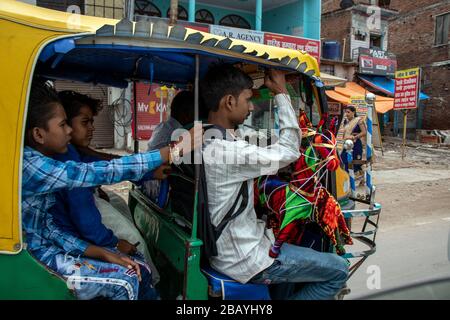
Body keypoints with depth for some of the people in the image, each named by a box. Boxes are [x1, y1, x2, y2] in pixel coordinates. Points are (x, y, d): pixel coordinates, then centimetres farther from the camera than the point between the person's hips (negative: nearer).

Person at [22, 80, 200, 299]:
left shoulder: (37, 163, 4)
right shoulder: (30, 166, -25)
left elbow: (48, 228, 3)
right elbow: (101, 172, -30)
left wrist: (100, 253, -6)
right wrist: (173, 151, -29)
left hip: (46, 249, 8)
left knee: (141, 271, 2)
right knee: (125, 281, -12)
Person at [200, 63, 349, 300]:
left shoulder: (204, 141, -1)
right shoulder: (227, 151, -28)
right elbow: (289, 150, -20)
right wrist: (282, 93, -12)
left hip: (224, 248, 9)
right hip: (245, 260, -9)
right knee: (338, 270, 3)